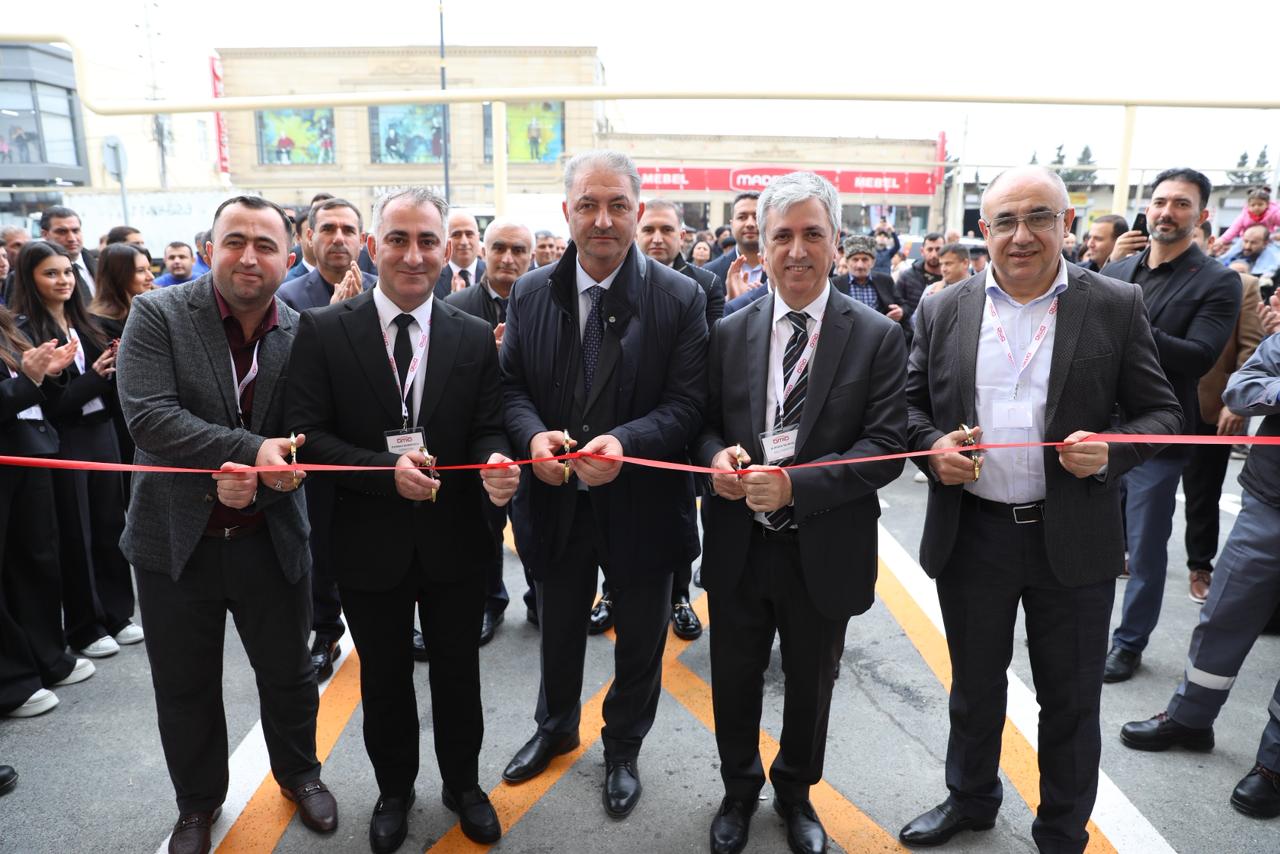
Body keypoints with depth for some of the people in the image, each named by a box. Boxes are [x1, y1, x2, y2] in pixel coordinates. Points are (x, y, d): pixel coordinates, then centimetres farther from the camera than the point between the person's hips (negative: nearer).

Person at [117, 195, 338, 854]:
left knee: (288, 672, 17)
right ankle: (198, 801, 41)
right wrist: (251, 450, -29)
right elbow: (148, 415, -21)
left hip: (270, 539, 1)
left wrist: (256, 479, -23)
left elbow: (302, 436, -3)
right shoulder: (158, 315, -10)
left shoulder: (303, 334, -5)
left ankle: (299, 772, 44)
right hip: (177, 537, -1)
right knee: (185, 686, 17)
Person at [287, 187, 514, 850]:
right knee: (384, 680, 20)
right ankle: (394, 790, 45)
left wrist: (495, 463, -26)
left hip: (454, 543, 1)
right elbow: (309, 436, -12)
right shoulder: (323, 332, -8)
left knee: (458, 675, 18)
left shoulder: (474, 338, -2)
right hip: (370, 544, -1)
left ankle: (463, 784, 44)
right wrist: (387, 469, -26)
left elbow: (487, 432, -3)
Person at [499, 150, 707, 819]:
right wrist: (533, 434, -18)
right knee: (559, 631, 24)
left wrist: (625, 441, -30)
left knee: (640, 642, 18)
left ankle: (623, 749, 45)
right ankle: (556, 727, 53)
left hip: (642, 505, -2)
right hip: (556, 500, 3)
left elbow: (688, 403, -13)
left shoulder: (680, 298, -11)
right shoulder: (530, 294, -1)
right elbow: (511, 384, 2)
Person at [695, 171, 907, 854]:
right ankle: (739, 789, 47)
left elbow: (886, 448, -14)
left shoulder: (877, 337, -8)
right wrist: (717, 455, -18)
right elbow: (703, 422, 5)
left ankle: (796, 792, 48)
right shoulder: (728, 332, 0)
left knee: (810, 688, 20)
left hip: (824, 553, -1)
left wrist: (796, 485, -26)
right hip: (738, 545, 2)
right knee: (734, 683, 19)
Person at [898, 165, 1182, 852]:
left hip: (1073, 538, -1)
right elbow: (911, 403, 8)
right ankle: (971, 798, 45)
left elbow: (1160, 411, 0)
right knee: (973, 686, 20)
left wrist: (1111, 453, -20)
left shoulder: (1117, 307, -2)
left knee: (1071, 699, 14)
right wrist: (931, 447, -12)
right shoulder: (942, 311, 1)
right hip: (970, 533, 2)